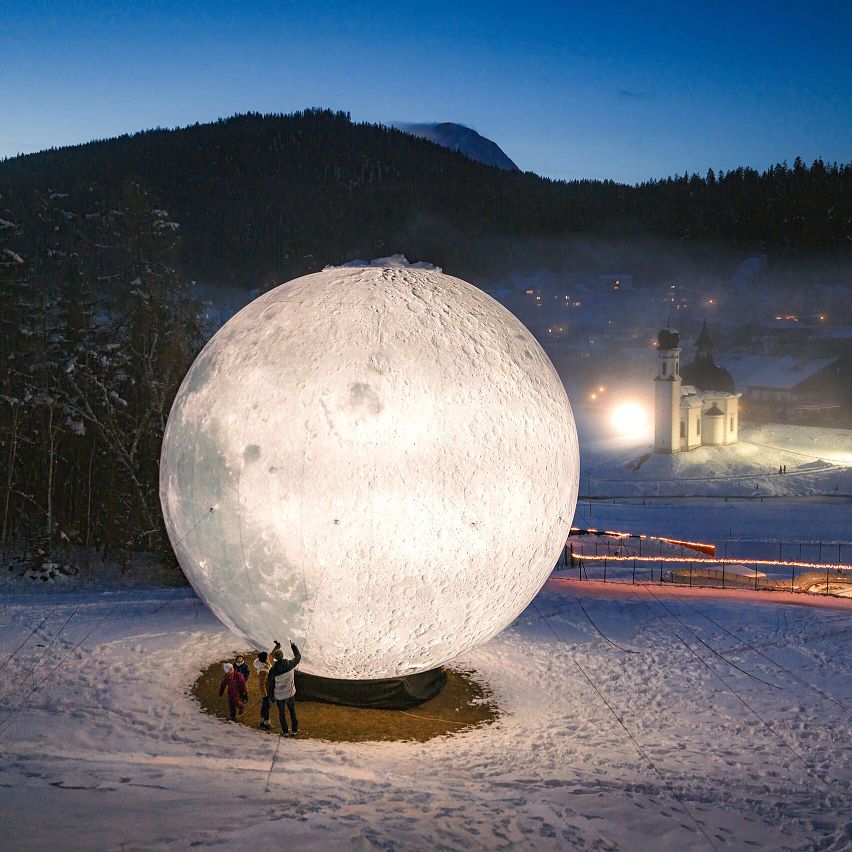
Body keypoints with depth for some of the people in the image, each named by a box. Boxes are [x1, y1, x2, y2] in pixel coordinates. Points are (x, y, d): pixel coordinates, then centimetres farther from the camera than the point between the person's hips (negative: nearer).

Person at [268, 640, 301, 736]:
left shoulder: (273, 670, -20)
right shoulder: (290, 664, -18)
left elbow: (270, 684, -9)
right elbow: (298, 656, 3)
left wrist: (271, 696, 7)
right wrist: (293, 645, 14)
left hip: (279, 695, -1)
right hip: (290, 693, 1)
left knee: (281, 713, 17)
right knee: (292, 711, 20)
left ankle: (284, 731, 24)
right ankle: (294, 730, 27)